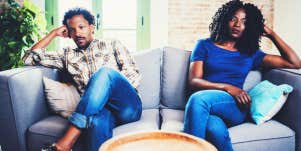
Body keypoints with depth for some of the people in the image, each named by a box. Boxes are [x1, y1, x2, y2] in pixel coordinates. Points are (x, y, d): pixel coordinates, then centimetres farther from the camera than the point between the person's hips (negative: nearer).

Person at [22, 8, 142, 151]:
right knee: (97, 121, -39)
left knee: (105, 72, -32)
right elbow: (29, 58, 23)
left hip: (127, 106, 0)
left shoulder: (112, 45, 19)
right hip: (99, 109, 0)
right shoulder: (68, 56, 26)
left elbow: (134, 75, 8)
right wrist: (53, 33, 21)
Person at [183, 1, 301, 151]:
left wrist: (271, 34, 19)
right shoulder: (204, 45, 16)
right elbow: (194, 81, 3)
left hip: (235, 107, 1)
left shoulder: (251, 54, 20)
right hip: (205, 106, -1)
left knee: (198, 99, -35)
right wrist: (227, 87, -12)